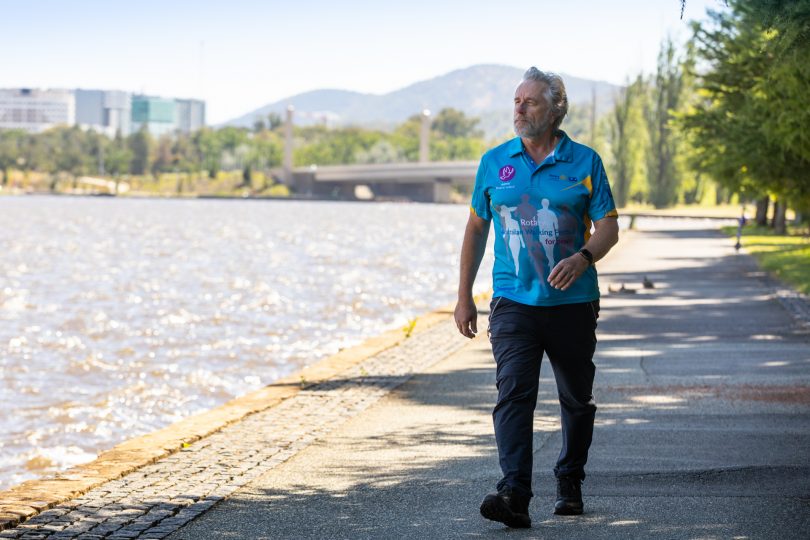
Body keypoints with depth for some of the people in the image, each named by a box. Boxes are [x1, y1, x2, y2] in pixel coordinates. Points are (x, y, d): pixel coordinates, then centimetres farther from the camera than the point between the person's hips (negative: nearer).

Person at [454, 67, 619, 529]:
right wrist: (464, 296, 11)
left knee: (578, 399, 12)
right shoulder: (495, 162, 6)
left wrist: (583, 258, -24)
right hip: (514, 302, 0)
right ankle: (514, 495, -26)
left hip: (573, 303, 0)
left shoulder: (585, 162, 0)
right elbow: (476, 228, 13)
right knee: (513, 394, -16)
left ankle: (570, 483, 32)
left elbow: (608, 228, -2)